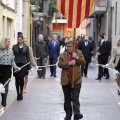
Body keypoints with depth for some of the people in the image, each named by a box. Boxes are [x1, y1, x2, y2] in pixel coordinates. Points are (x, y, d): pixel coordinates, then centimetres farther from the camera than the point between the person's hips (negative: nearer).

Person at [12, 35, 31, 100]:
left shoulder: (26, 47, 5)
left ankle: (21, 93, 8)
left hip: (23, 64, -1)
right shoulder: (14, 47, 5)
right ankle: (18, 93, 12)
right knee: (17, 79, 3)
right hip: (16, 64, 1)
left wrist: (29, 66, 2)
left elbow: (28, 57, 6)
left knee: (21, 79, -2)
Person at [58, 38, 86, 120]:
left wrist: (76, 57, -14)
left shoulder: (78, 53, 7)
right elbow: (59, 64, -7)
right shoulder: (62, 55, 7)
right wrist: (69, 63, -18)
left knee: (75, 98, -11)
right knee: (67, 99, 11)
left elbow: (84, 63, -1)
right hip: (66, 80, 2)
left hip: (76, 80, -2)